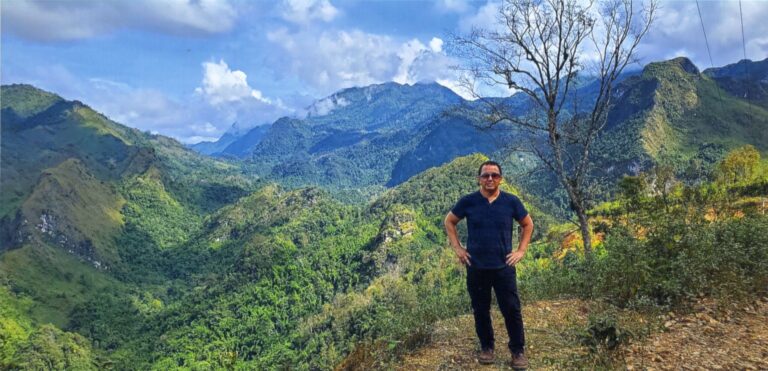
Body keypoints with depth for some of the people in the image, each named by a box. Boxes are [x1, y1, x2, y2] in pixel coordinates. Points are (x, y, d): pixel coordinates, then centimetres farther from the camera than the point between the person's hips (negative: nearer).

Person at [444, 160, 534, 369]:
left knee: (512, 310, 3)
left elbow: (528, 224, 11)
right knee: (481, 311, 11)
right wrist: (457, 248, 1)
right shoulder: (468, 201, -4)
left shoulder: (511, 201, -3)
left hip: (504, 267, 0)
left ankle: (518, 351, 20)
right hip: (476, 268, 0)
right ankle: (486, 347, 29)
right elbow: (449, 221, 8)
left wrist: (521, 250, 3)